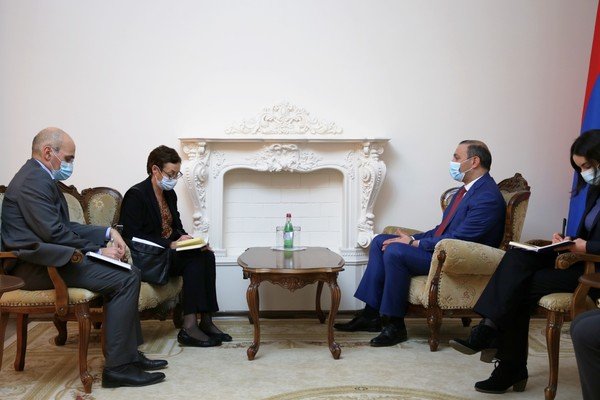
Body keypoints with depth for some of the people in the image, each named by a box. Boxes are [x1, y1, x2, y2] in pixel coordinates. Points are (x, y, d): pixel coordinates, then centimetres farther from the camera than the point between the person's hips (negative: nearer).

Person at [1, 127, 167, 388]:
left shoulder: (41, 178, 18)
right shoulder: (33, 181, -15)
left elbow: (65, 226, 18)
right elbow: (55, 233, -21)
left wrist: (107, 232, 6)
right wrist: (97, 250, -12)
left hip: (47, 258, 11)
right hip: (37, 266, -11)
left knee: (128, 273, 9)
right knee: (125, 279, -19)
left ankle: (128, 354, 10)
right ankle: (117, 366, -14)